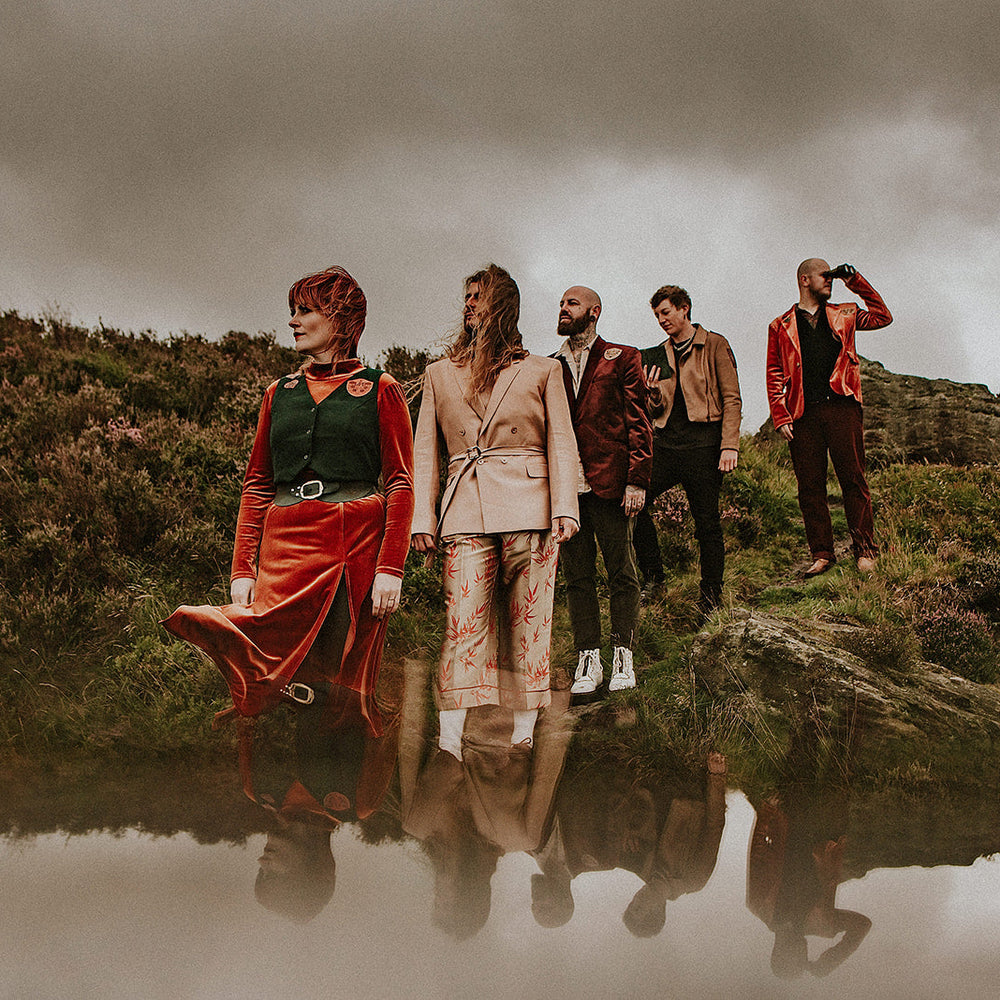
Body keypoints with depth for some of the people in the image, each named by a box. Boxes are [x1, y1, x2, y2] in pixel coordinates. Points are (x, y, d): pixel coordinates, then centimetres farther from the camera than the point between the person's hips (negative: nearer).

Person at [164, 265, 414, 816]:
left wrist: (390, 568, -11)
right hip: (286, 548, 3)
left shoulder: (379, 390, 6)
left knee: (343, 683, -3)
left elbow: (401, 484, 0)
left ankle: (341, 800, 7)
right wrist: (242, 569, 5)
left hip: (356, 549, -3)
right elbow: (256, 487, 15)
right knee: (274, 668, -12)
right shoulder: (279, 394, 18)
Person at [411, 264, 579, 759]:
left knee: (529, 622, -2)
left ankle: (523, 735, 2)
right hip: (466, 511, 1)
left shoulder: (541, 371, 14)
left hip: (529, 508, 0)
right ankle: (450, 738, -15)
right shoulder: (439, 374, 19)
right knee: (464, 621, -11)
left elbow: (561, 442, 8)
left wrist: (564, 508, -5)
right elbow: (425, 452, 15)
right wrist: (422, 517, 3)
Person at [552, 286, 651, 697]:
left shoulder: (622, 359, 6)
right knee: (577, 577, 4)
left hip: (609, 484, -3)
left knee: (622, 574, 2)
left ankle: (622, 657, 11)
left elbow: (638, 424, 0)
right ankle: (588, 659, 10)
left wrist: (637, 480, -9)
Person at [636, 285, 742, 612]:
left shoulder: (714, 345, 3)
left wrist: (729, 446, -13)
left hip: (702, 441, -5)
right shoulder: (658, 355, 19)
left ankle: (710, 594, 9)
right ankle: (652, 575, 1)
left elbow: (732, 399, -3)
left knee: (707, 521, -3)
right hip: (665, 442, 5)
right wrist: (654, 396, -2)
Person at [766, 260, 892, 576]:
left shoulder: (842, 316, 20)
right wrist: (780, 417, -2)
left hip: (841, 407, 0)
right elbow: (774, 377, 10)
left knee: (853, 480, -4)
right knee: (810, 487, 0)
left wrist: (855, 281, 13)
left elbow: (882, 317, 17)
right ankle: (822, 554, 6)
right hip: (803, 414, 0)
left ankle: (864, 550, 1)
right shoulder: (781, 327, 14)